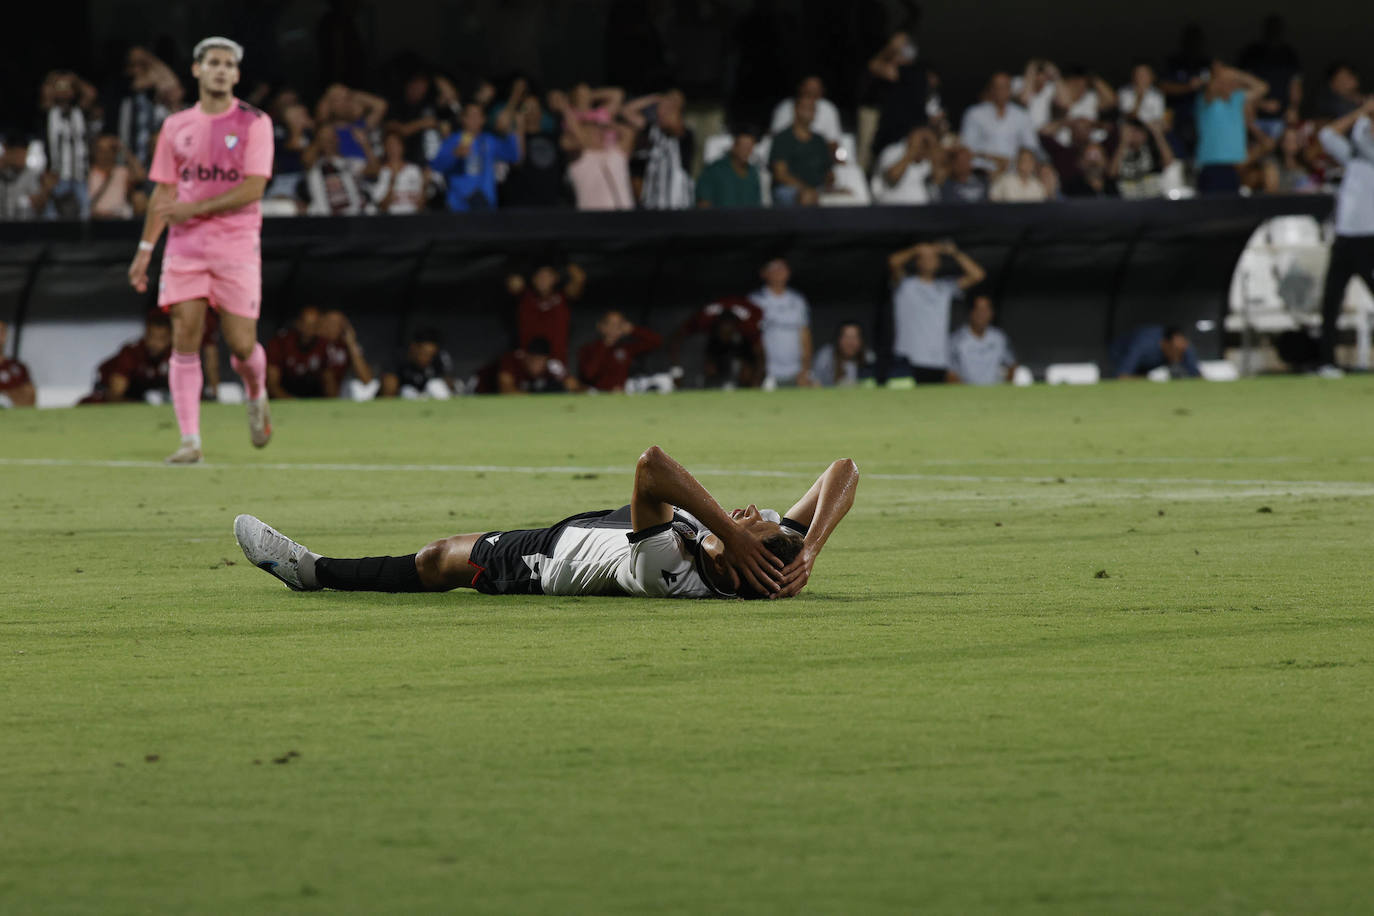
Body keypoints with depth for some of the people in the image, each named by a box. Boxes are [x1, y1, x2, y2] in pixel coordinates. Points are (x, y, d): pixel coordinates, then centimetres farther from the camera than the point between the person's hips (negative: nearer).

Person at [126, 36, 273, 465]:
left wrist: (194, 208, -17)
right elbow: (164, 193, 14)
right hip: (185, 248, 3)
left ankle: (257, 397, 33)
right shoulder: (176, 127, 9)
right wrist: (145, 248, 8)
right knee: (185, 339, -8)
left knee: (241, 344, -3)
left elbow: (253, 189, -11)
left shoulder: (254, 123, -2)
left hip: (237, 246, -3)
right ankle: (190, 441, -7)